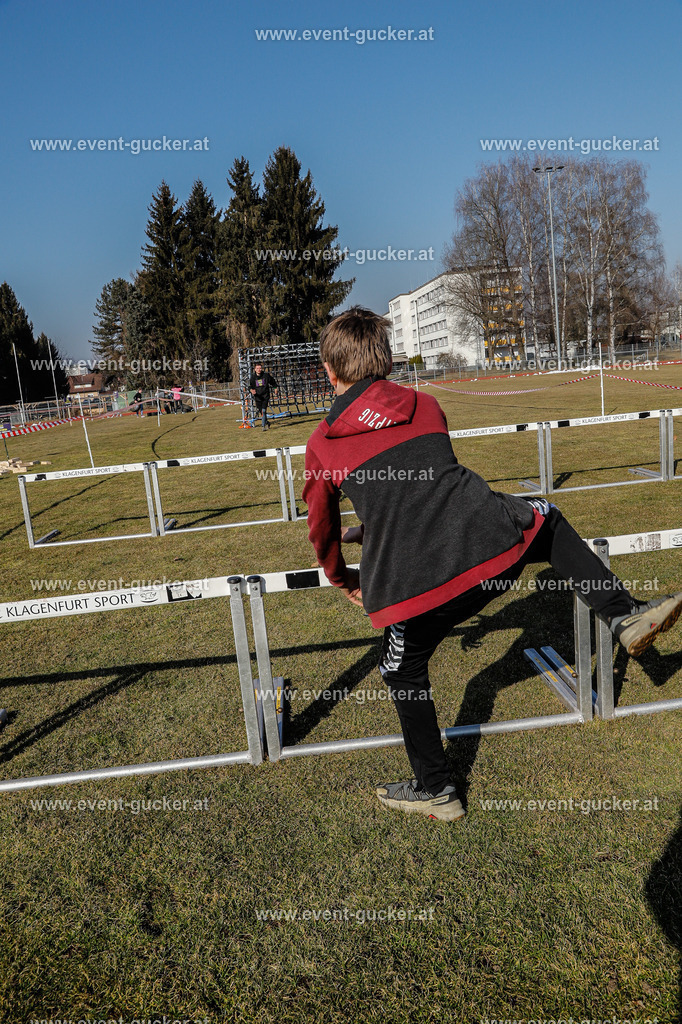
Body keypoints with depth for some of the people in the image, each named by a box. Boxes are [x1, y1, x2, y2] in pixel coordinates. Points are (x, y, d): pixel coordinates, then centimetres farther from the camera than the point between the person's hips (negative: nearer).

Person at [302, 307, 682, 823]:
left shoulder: (322, 444, 8)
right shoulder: (425, 405, 16)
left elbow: (322, 531, 19)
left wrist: (342, 579, 40)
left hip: (409, 583, -2)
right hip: (492, 543, 2)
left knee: (405, 675, 24)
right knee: (547, 518, 32)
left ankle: (435, 790, 36)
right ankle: (625, 614, 33)